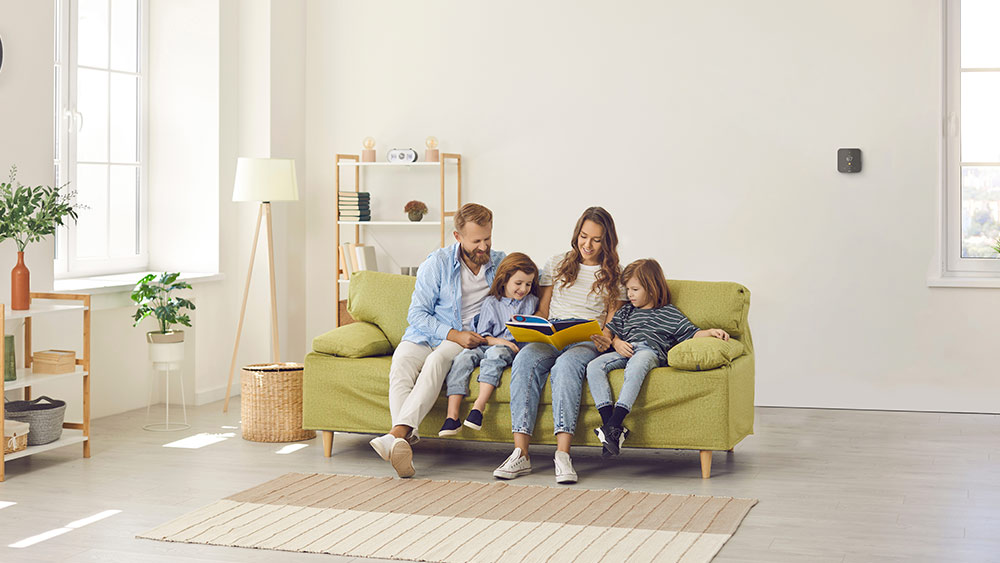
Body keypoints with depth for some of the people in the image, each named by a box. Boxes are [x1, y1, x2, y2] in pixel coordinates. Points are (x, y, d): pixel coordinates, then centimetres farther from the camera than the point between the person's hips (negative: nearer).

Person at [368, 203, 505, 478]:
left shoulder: (500, 264, 6)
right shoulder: (438, 263, -1)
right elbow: (417, 314, -3)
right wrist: (453, 334, -17)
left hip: (468, 340, 0)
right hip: (424, 336, 1)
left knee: (437, 359, -36)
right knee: (400, 365, -34)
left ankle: (396, 434, -52)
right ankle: (404, 444, -48)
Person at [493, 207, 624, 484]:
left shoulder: (613, 276, 14)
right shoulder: (556, 264, 20)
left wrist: (605, 336, -15)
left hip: (586, 344, -2)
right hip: (549, 339, 2)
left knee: (567, 364, -39)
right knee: (525, 359, -34)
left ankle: (563, 454, -47)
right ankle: (520, 453, -41)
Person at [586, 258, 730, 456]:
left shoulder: (669, 313, 18)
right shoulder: (626, 311, 32)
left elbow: (691, 333, 12)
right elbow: (611, 331, 28)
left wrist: (711, 332, -7)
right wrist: (617, 343, 5)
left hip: (650, 351, -5)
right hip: (625, 352, 5)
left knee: (634, 367, -42)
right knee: (593, 367, -26)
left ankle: (614, 426, -53)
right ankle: (608, 421, -37)